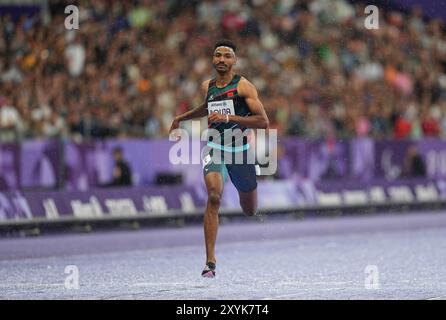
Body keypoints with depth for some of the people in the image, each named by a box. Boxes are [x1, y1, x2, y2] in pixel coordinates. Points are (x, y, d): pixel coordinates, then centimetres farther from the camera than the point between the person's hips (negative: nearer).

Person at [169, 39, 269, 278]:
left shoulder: (243, 86, -8)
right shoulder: (207, 87, 8)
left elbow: (263, 122, -15)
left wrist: (228, 118, -22)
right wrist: (182, 118, 30)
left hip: (240, 150, -1)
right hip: (215, 148, 1)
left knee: (250, 211, 14)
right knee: (214, 196, -26)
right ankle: (210, 261, -28)